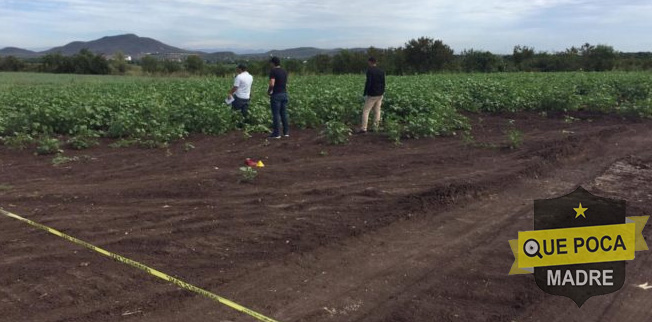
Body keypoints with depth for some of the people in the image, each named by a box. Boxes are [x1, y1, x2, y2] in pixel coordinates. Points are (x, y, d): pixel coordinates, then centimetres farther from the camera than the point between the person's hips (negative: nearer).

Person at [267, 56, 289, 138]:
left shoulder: (273, 71, -11)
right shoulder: (284, 72, 12)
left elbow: (272, 84, -20)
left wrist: (269, 91, -4)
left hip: (276, 95, -7)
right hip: (284, 94, 7)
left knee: (276, 114, -2)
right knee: (284, 113, 12)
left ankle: (276, 133, 0)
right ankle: (286, 132, 15)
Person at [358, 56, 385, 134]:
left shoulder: (369, 70, -11)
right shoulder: (381, 71, 9)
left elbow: (368, 83, -18)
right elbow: (383, 83, 12)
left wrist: (365, 94, -13)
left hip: (372, 95, -6)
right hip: (380, 94, 7)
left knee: (365, 111, -3)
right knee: (377, 111, 9)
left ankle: (363, 128, -8)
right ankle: (375, 127, 12)